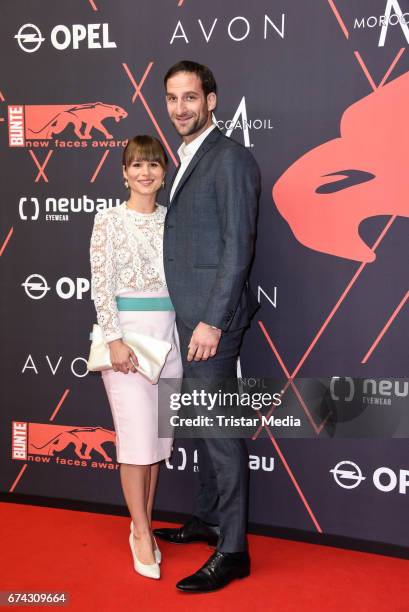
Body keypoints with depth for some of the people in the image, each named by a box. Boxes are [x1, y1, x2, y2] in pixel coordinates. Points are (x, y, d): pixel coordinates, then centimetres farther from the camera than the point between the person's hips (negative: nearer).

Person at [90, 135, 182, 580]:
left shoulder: (171, 220, 10)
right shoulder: (109, 221, -2)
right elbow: (101, 285, -7)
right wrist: (115, 341, -15)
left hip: (168, 334, 5)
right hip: (126, 331, -4)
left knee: (158, 435, 9)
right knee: (137, 435, -3)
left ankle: (143, 525, 24)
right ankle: (142, 535, 12)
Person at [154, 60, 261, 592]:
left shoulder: (230, 158, -11)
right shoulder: (188, 160, 18)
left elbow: (238, 245, -17)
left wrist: (212, 321, -21)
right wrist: (193, 317, 14)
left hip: (211, 315, -9)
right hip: (189, 314, 9)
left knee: (220, 426, -4)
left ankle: (232, 550, 6)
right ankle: (208, 519, 32)